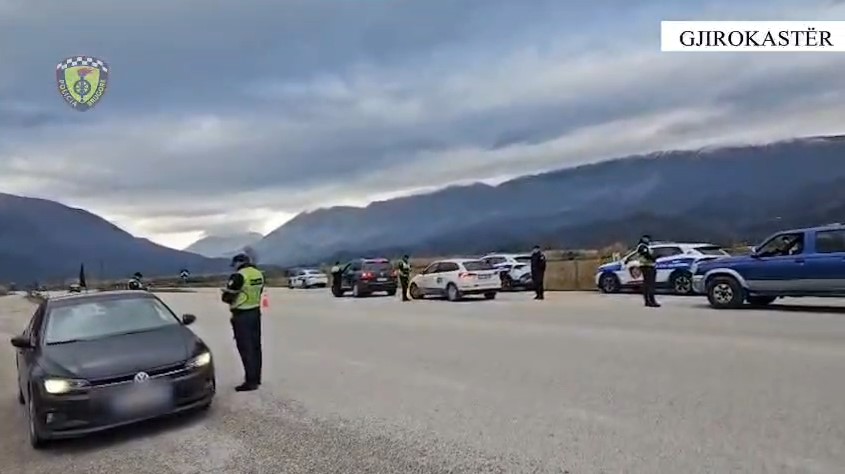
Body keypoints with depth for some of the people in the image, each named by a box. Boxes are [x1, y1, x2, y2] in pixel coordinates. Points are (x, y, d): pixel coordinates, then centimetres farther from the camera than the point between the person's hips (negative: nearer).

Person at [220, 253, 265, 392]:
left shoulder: (239, 276, -17)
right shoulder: (259, 274, 7)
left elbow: (226, 297, -13)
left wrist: (233, 299, 6)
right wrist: (242, 298, 8)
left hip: (242, 316, -8)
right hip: (255, 312, 8)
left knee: (245, 348, -2)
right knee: (255, 346, 15)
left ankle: (250, 381, 0)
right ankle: (256, 378, 25)